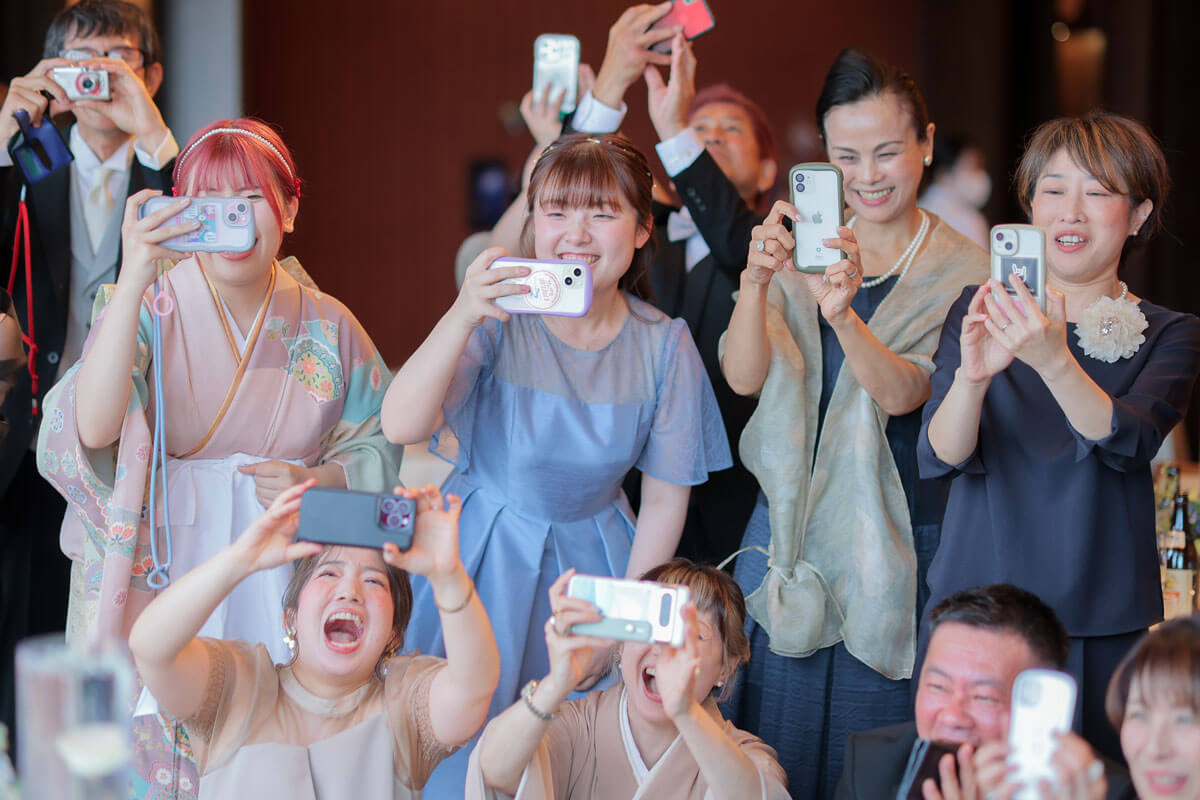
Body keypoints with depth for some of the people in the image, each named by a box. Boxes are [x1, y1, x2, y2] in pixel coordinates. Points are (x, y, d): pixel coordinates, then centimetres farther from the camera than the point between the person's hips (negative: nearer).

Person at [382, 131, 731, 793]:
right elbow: (400, 427, -30)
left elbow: (665, 501, -2)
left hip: (592, 559, 2)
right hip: (482, 558, -1)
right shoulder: (499, 321, -17)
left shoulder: (664, 346, -10)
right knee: (464, 749, 4)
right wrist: (462, 317, -43)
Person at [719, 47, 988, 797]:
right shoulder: (800, 250, 6)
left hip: (895, 539, -3)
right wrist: (756, 281, -29)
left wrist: (844, 315, -36)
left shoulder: (961, 271, -2)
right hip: (793, 530, 3)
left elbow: (903, 392, -16)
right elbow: (744, 376, -9)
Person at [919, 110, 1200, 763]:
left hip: (1101, 632, -1)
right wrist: (970, 377, -30)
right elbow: (940, 457, -8)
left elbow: (1127, 441, -17)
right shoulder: (977, 314, 5)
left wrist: (1054, 361, -36)